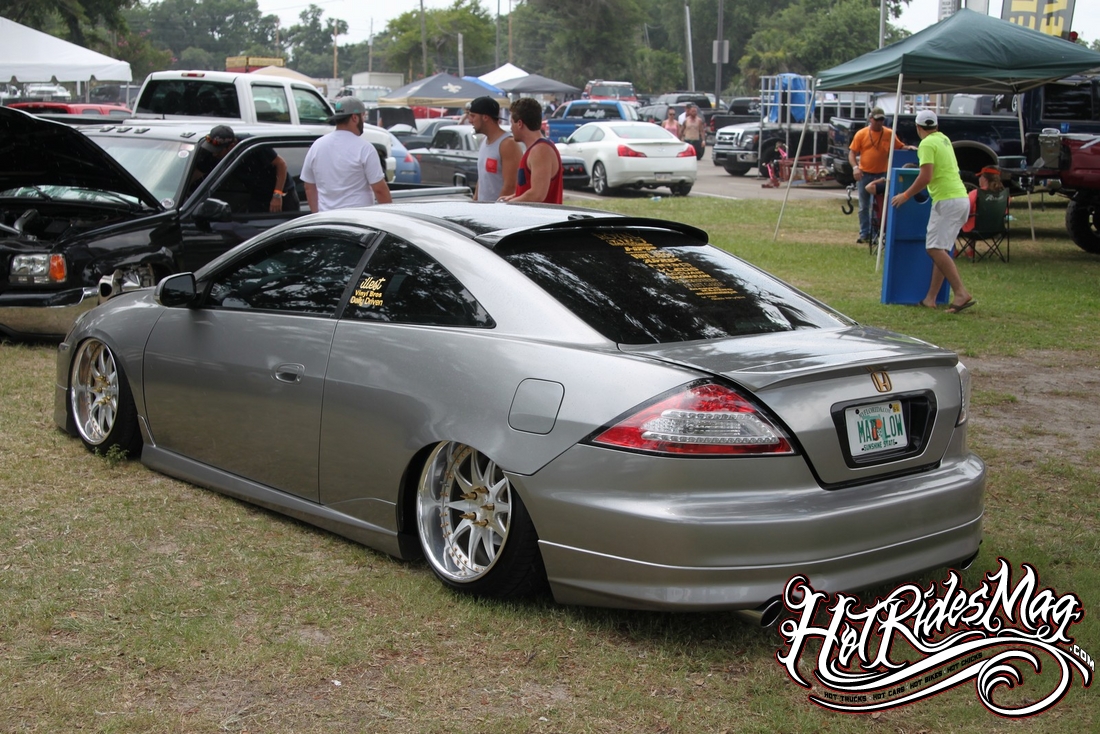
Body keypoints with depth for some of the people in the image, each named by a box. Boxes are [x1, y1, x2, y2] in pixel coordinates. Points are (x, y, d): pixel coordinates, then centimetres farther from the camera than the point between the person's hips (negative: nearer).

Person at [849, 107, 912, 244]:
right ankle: (864, 234, 16)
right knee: (864, 206, 8)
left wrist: (908, 148, -15)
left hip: (882, 175, 0)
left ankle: (875, 234, 8)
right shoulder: (861, 134, -1)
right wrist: (855, 167, -16)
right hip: (864, 174, 1)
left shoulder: (889, 134, 0)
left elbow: (900, 147, 7)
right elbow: (852, 153, -1)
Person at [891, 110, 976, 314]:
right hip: (961, 198, 9)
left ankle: (961, 293, -24)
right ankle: (931, 298, 12)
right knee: (941, 249, 11)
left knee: (935, 248, -14)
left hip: (947, 200, -9)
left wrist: (906, 195, -4)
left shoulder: (927, 144, -8)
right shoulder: (944, 140, 20)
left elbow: (926, 177, -16)